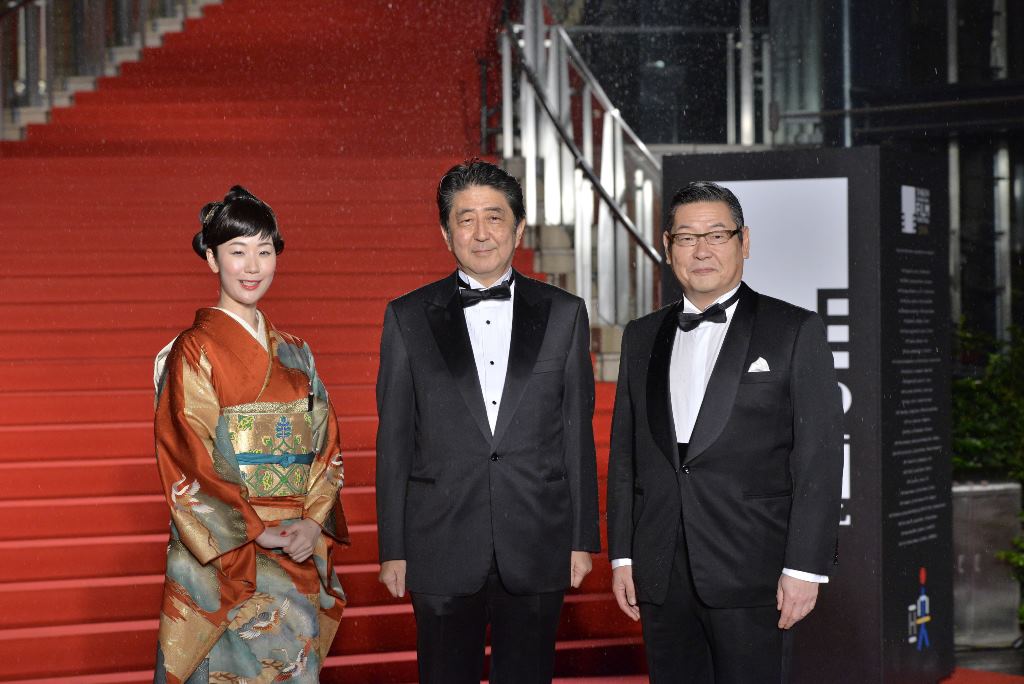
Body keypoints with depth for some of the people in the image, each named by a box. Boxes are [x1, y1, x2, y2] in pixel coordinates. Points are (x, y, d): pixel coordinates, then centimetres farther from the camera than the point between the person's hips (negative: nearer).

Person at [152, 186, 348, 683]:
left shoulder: (293, 353, 12)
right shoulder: (193, 352, -6)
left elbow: (324, 443, 10)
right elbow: (187, 460, -11)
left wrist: (314, 521, -6)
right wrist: (258, 532, -15)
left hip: (299, 553, 5)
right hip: (224, 553, -5)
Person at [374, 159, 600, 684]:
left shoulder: (563, 314, 5)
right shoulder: (408, 318, 3)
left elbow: (578, 433, 6)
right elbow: (393, 440, 3)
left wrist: (583, 538, 3)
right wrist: (393, 548, 0)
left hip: (538, 550, 1)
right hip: (443, 551, 0)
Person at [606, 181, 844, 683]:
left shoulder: (795, 331, 0)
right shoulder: (642, 338, 14)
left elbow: (819, 457, -5)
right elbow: (624, 454, 15)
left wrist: (806, 567, -11)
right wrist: (622, 555, 9)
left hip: (753, 573, -4)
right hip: (662, 575, 4)